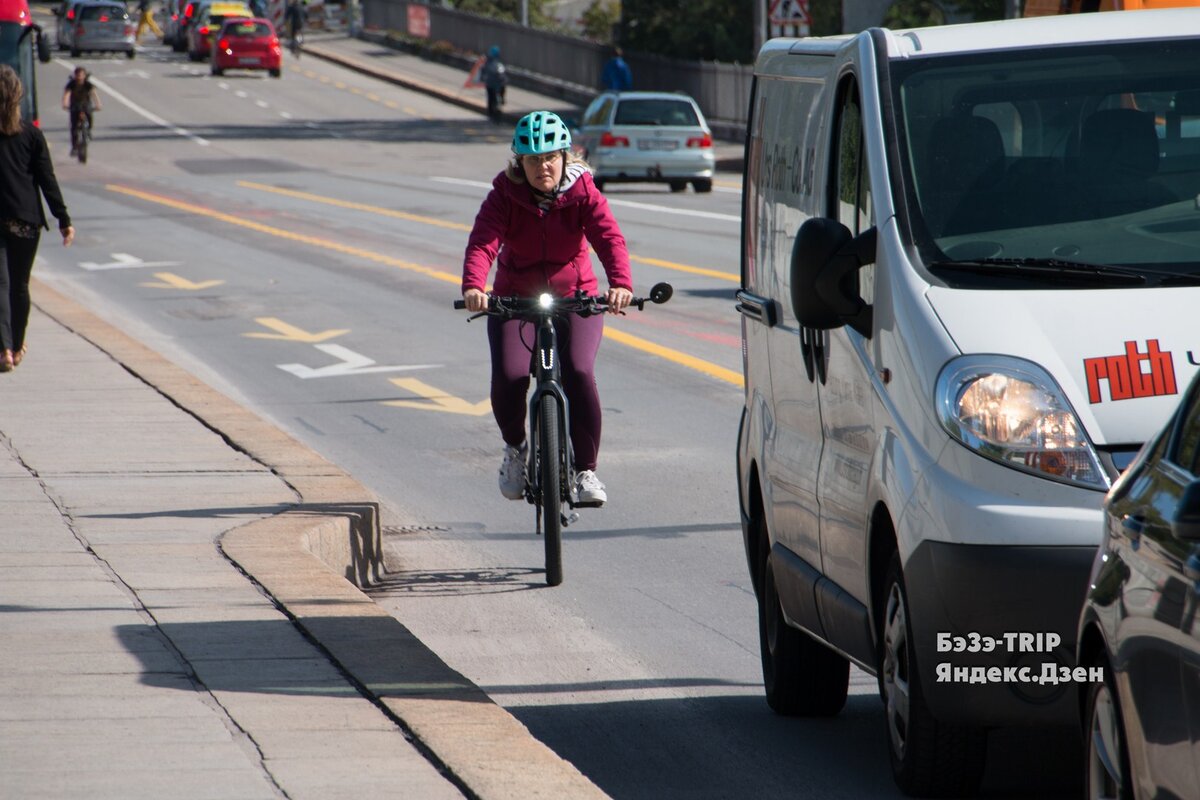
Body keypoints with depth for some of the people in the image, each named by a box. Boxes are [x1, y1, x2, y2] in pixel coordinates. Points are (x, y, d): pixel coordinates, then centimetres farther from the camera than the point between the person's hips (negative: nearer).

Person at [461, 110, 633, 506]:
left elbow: (609, 238, -26)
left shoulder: (583, 194, -10)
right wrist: (473, 286, -46)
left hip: (575, 296, 0)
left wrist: (620, 283, -46)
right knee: (508, 377, -21)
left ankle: (586, 469, -9)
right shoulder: (504, 195, -10)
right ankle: (514, 447, 11)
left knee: (579, 373, -24)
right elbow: (483, 242, -26)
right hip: (515, 300, 0)